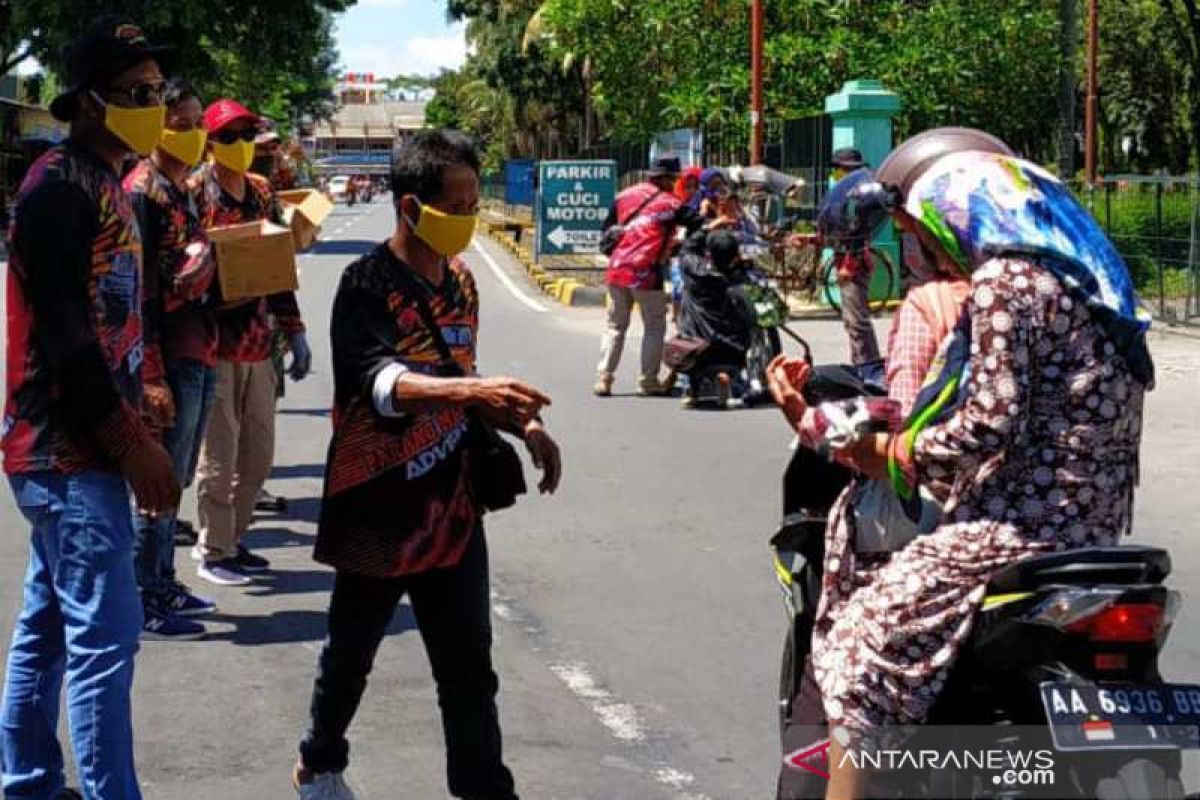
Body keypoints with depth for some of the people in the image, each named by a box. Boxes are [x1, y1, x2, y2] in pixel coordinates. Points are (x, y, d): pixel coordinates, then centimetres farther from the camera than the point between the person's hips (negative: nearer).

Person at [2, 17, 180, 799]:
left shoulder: (105, 183, 15)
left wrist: (137, 421, 13)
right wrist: (133, 441, -18)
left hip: (77, 444, 10)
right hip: (68, 448, -10)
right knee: (104, 634, -9)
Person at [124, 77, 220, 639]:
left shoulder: (183, 190, 16)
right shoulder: (142, 191, -12)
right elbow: (138, 292, -17)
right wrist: (152, 377, -20)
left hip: (197, 356, 9)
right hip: (170, 361, -9)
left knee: (173, 482, 16)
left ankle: (163, 585, 26)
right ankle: (145, 606, 4)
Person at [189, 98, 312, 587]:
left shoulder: (262, 193, 11)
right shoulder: (194, 192, -9)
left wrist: (294, 332, 12)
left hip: (258, 341, 7)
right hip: (215, 341, -7)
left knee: (258, 454, 13)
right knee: (219, 455, 0)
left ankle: (230, 539, 27)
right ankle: (213, 552, 13)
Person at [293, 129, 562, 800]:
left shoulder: (461, 282, 6)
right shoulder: (369, 284, -15)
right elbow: (380, 382, -31)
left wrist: (522, 424, 1)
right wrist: (472, 388, -46)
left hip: (452, 505, 5)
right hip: (379, 507, -5)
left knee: (470, 667, 5)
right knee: (352, 652, 15)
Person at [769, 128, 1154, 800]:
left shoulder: (1003, 282, -13)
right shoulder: (1079, 276, 18)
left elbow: (990, 421, -20)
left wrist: (893, 454, -4)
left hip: (1024, 529, -11)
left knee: (864, 654, -8)